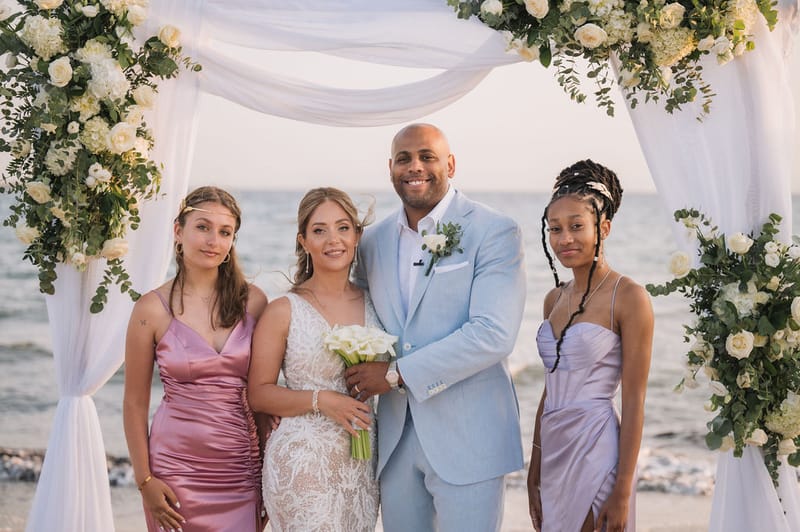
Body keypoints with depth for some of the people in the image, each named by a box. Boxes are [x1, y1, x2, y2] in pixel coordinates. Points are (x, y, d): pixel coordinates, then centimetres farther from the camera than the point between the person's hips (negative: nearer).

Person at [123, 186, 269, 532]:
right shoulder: (153, 308, -6)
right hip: (177, 469, -2)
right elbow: (135, 403, -1)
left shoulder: (252, 301, 0)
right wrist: (144, 480, -4)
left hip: (242, 470, 2)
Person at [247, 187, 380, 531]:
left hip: (362, 465, 4)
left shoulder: (373, 305, 6)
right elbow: (258, 393, -7)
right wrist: (320, 399, -19)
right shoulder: (284, 311, -6)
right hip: (302, 464, -4)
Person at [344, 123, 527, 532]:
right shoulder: (373, 242, 10)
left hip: (467, 438, -5)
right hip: (395, 440, 5)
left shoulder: (495, 233, -7)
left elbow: (494, 334, -18)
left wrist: (397, 373, -15)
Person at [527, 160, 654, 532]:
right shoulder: (555, 298, 10)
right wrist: (535, 467, 14)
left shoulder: (629, 297, -11)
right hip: (554, 449, 7)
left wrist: (623, 491, -15)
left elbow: (634, 402, -12)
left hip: (596, 450, -7)